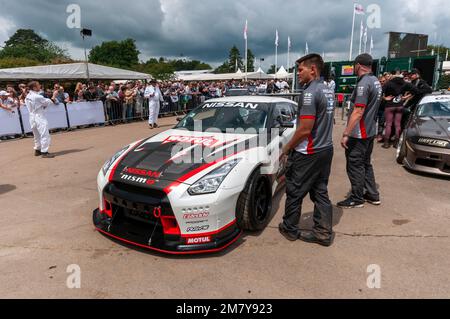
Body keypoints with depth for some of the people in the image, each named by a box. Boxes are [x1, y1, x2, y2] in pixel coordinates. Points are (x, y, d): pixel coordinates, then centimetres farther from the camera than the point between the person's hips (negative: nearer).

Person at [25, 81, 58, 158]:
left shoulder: (27, 97, 9)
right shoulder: (37, 97, -17)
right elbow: (49, 102, -7)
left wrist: (44, 106, 9)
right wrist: (54, 96, 5)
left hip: (32, 117, 9)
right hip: (39, 117, -9)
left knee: (37, 135, 19)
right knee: (44, 135, -7)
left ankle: (37, 150, 28)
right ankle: (44, 152, -8)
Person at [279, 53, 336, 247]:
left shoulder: (310, 93, -19)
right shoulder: (329, 92, 11)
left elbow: (305, 129, -23)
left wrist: (288, 147, -10)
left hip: (308, 153, -9)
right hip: (326, 149, 9)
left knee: (294, 192, 7)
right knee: (320, 192, 13)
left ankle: (289, 229, 21)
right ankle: (324, 233, 19)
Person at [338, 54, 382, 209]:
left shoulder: (363, 84, -19)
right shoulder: (376, 81, 11)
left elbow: (358, 112, -25)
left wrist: (346, 134, -24)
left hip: (358, 133, -10)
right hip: (370, 131, 10)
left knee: (355, 166, 1)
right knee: (366, 164, 19)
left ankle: (356, 199, 12)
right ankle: (373, 195, 28)